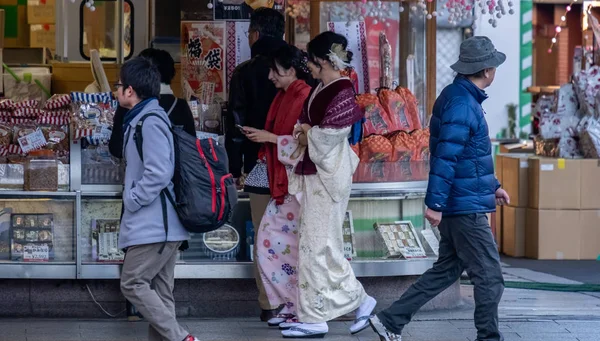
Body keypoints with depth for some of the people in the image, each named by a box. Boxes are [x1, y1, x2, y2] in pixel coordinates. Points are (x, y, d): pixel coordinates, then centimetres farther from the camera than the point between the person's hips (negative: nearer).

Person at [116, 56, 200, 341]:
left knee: (133, 284, -8)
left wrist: (132, 200, -13)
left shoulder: (150, 122, -16)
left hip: (152, 224, -10)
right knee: (159, 292, 9)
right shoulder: (144, 118, 16)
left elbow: (158, 173, -23)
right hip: (161, 223, 10)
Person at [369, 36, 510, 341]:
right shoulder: (462, 105, -20)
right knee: (489, 278, -1)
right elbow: (445, 157, -24)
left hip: (457, 205, 10)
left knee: (445, 271, 16)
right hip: (466, 207, -10)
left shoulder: (461, 98, 13)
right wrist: (435, 203, -25)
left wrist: (493, 186, 25)